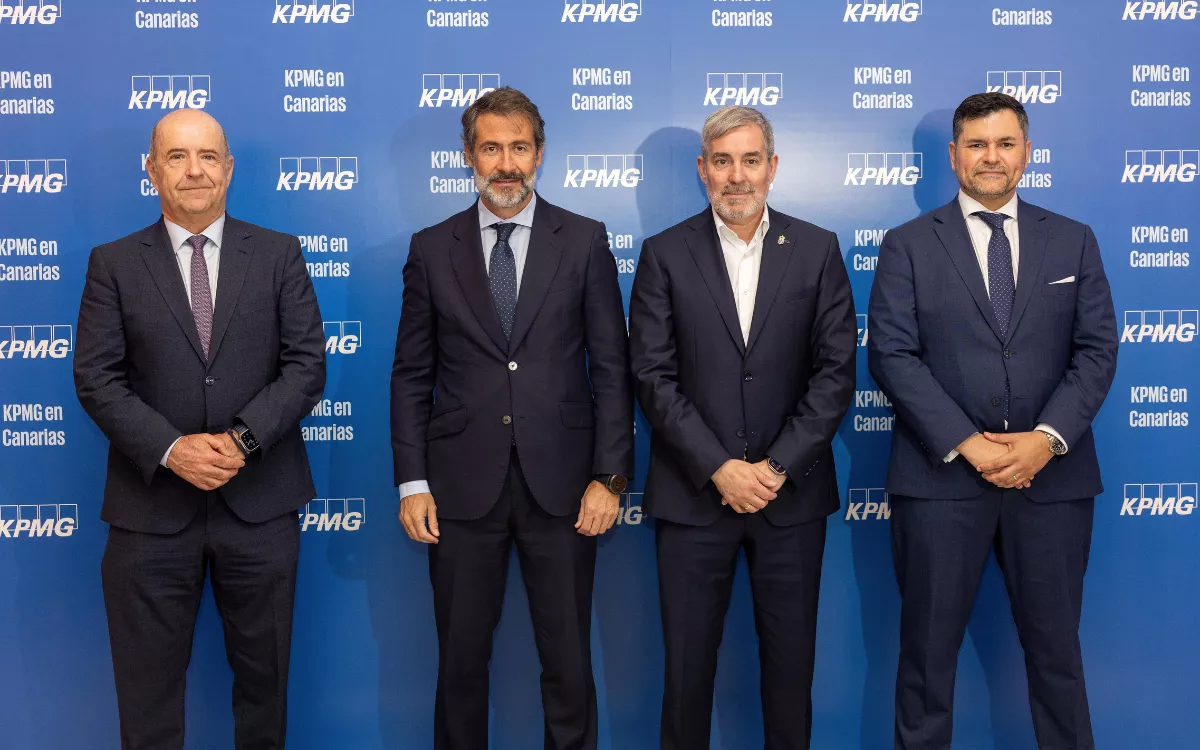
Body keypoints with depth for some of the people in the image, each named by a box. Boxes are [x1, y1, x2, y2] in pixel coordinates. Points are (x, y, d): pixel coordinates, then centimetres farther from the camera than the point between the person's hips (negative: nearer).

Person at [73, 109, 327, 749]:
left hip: (261, 503, 1)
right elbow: (96, 378, -2)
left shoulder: (279, 254, 4)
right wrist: (171, 449, -16)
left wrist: (241, 439, -15)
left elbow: (307, 364, -2)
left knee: (264, 673, 14)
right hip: (151, 506, 0)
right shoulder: (113, 264, 4)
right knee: (148, 685, 10)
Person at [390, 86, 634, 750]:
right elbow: (411, 375, 6)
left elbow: (611, 368, 1)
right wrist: (411, 482, -1)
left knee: (568, 661, 8)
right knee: (461, 661, 11)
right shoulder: (432, 249, 5)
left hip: (560, 482, 0)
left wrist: (609, 475, -5)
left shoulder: (584, 241, 3)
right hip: (462, 486, 1)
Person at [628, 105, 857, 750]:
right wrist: (719, 468, -12)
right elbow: (654, 376, -5)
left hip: (792, 494, 1)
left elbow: (836, 370, -1)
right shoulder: (665, 255, 1)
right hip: (693, 495, -1)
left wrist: (777, 467, -10)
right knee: (687, 661, 8)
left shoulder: (818, 250, 4)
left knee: (790, 659, 11)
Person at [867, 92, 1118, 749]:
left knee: (1055, 647, 12)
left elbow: (1097, 350, 3)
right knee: (928, 650, 8)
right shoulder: (909, 246, 3)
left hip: (1052, 477, 2)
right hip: (940, 475, -1)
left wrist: (1047, 438, -12)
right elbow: (891, 355, -6)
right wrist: (968, 443, -15)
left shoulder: (1073, 242, 10)